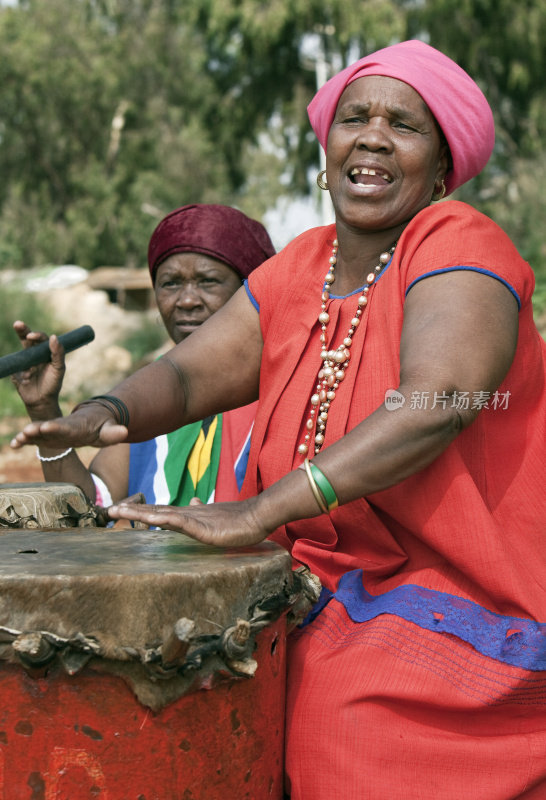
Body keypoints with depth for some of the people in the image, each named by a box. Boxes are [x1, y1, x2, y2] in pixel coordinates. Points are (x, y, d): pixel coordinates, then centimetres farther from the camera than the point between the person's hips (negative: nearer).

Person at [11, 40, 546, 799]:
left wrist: (260, 511, -34)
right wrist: (103, 415, -19)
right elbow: (189, 371, 5)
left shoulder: (459, 246, -12)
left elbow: (437, 399, -28)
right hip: (323, 614, 6)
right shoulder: (299, 269, 9)